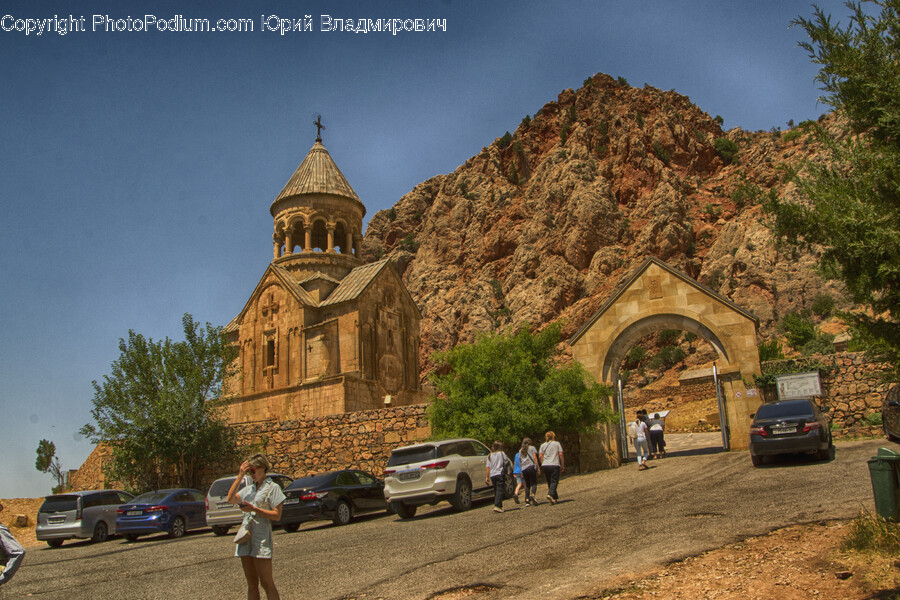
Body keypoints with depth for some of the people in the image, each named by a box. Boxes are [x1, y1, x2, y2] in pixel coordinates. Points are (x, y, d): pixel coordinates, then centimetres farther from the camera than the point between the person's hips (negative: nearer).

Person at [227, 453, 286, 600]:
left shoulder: (272, 487, 0)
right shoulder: (248, 489, 18)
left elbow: (277, 515, -8)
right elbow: (231, 499, 1)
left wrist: (254, 509, -17)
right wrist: (240, 476, -1)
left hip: (262, 540, -6)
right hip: (245, 537, 6)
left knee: (267, 584, -7)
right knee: (251, 585, 8)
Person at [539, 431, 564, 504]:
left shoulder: (543, 445, 13)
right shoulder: (557, 443, 7)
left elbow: (540, 456, 4)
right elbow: (561, 454, -1)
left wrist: (543, 464, 14)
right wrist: (562, 465, 4)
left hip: (545, 465, 3)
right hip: (555, 465, -3)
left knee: (549, 482, 13)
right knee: (554, 482, -7)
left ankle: (555, 498, 17)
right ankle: (550, 494, -29)